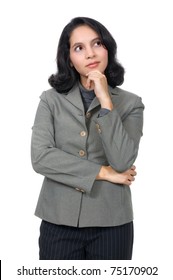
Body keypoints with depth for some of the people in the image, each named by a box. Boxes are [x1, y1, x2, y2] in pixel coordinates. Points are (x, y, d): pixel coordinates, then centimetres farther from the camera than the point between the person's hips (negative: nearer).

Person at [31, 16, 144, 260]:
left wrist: (105, 101, -17)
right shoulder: (51, 99, 1)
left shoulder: (130, 103, 0)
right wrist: (103, 172, -11)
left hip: (111, 224, 0)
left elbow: (122, 162, -13)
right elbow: (40, 157, -11)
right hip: (59, 222, 0)